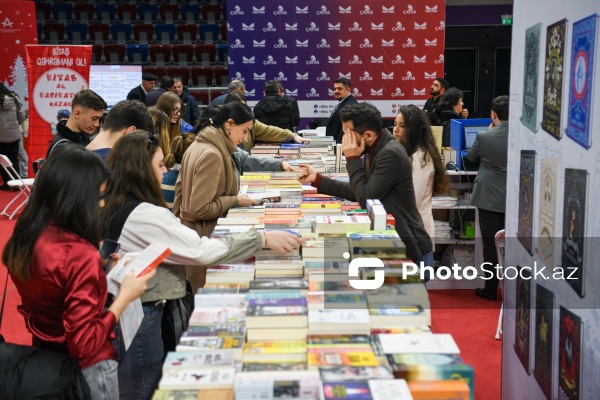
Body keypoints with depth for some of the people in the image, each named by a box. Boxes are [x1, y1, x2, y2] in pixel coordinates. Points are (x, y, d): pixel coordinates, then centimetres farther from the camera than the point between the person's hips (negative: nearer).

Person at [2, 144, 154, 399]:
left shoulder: (25, 238, -5)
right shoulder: (80, 255, -29)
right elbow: (85, 345, -26)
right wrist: (125, 296, -18)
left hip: (42, 356, 8)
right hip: (85, 369, -7)